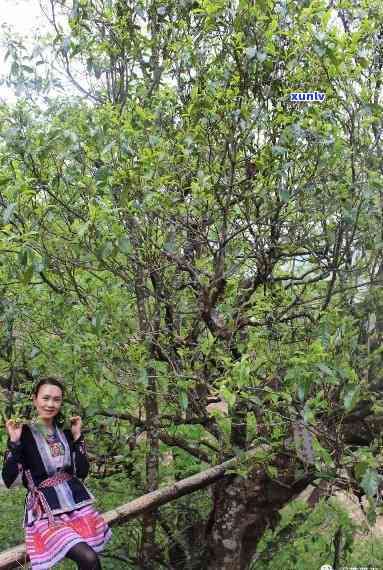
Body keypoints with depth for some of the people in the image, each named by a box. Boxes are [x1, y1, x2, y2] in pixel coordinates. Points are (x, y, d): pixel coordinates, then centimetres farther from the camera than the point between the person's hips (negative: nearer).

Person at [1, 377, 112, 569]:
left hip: (76, 503, 5)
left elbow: (82, 472, 4)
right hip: (45, 510, -5)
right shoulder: (23, 433, -5)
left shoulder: (65, 432, 8)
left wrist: (77, 436, -2)